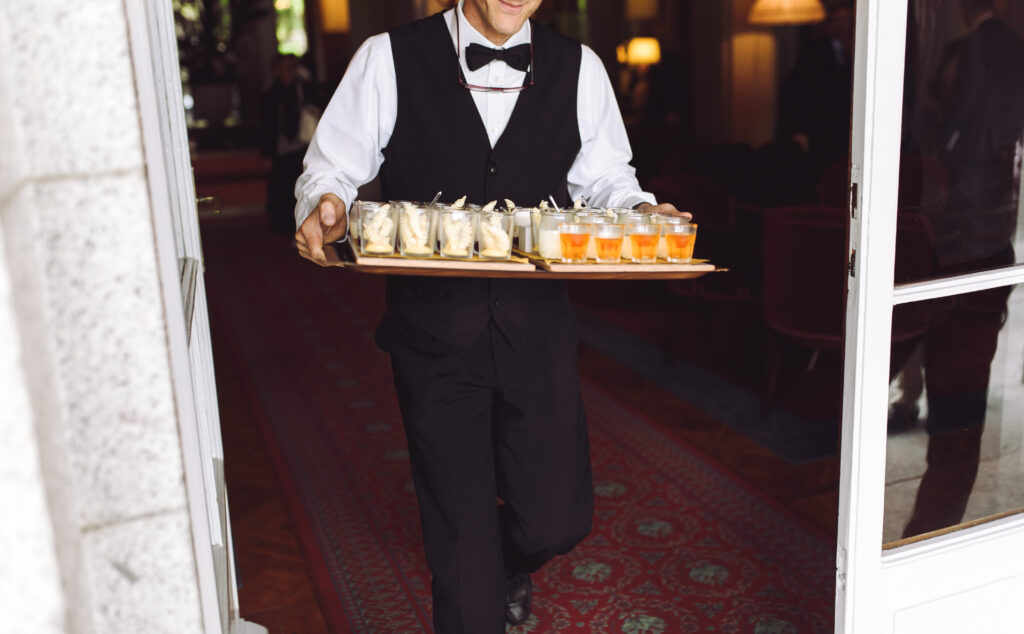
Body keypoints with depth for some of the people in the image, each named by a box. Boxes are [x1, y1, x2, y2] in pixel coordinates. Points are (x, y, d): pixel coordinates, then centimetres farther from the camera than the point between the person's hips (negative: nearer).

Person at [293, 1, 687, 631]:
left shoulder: (579, 68, 4)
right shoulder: (390, 59, -4)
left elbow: (604, 178, 14)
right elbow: (333, 165, 1)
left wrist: (642, 214, -7)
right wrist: (326, 204, -21)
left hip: (538, 325, 3)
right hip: (432, 328, -2)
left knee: (558, 519, 10)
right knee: (460, 529, 8)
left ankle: (508, 564, 48)